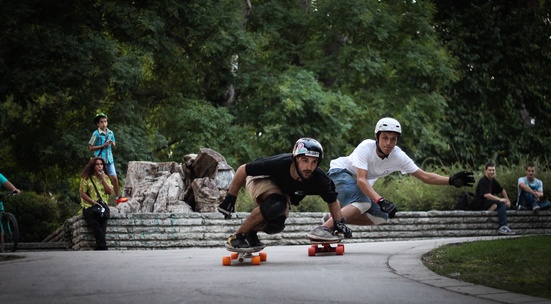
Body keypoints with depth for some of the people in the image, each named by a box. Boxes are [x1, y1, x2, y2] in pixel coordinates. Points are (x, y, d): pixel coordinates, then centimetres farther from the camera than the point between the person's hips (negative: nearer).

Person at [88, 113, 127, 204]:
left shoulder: (110, 133, 6)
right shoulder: (96, 134, -9)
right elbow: (91, 147, -9)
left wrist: (113, 143, -5)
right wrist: (103, 146, -16)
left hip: (109, 159, 4)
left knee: (114, 178, 1)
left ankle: (117, 197, 14)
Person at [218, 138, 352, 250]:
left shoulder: (319, 179, -30)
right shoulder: (278, 164, -40)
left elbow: (332, 200, -7)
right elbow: (243, 170, -25)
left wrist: (339, 222, -20)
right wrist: (230, 198, -21)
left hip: (283, 191, 4)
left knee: (275, 225, -21)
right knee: (276, 205, -35)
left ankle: (250, 233, 10)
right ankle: (236, 237, -25)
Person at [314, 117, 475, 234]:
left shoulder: (398, 156, -17)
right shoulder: (366, 147, -31)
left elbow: (425, 177, -16)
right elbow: (361, 180, -39)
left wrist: (451, 180, -30)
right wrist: (380, 200, -52)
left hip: (360, 184, 7)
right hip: (340, 172, -7)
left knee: (380, 217, -5)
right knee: (362, 204, -33)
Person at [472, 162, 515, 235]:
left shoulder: (493, 180, 13)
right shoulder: (483, 181, -14)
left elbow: (502, 190, 25)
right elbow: (486, 195, -27)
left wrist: (507, 200, 10)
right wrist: (500, 199, -27)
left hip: (487, 203, 9)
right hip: (479, 205, -8)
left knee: (506, 205, -9)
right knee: (501, 204, -25)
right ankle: (502, 227, -28)